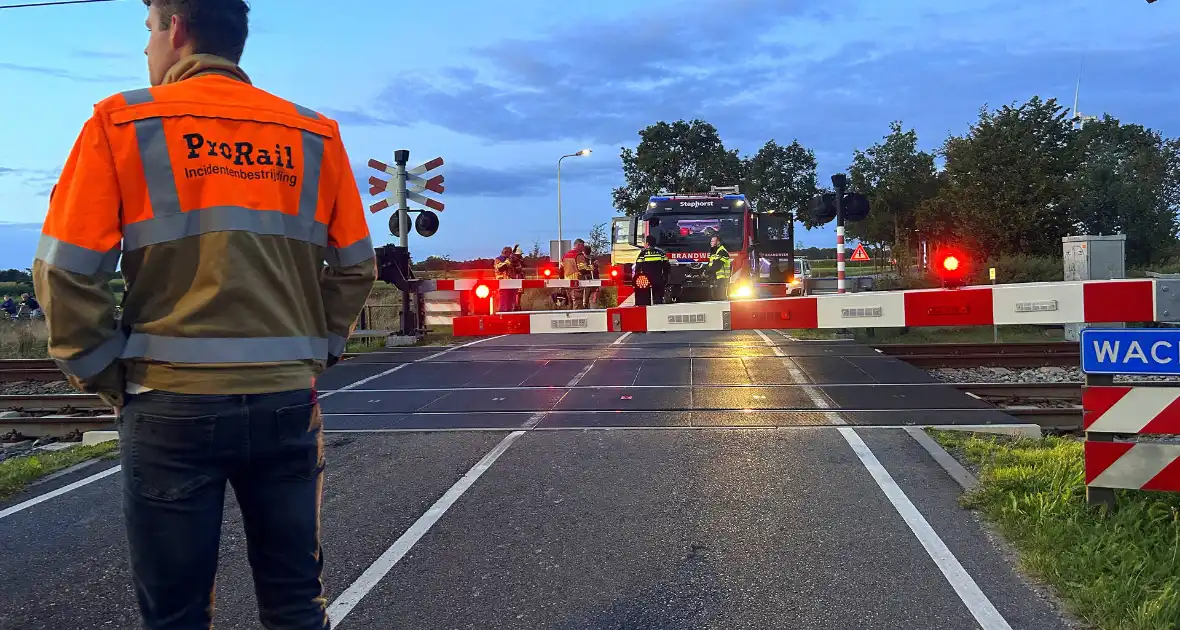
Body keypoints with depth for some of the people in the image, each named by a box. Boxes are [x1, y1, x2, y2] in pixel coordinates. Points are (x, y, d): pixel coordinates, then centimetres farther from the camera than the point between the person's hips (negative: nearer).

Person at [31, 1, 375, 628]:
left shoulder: (123, 120, 0)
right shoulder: (315, 135, 7)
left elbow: (66, 272, -5)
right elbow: (355, 268, 8)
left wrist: (104, 375, 4)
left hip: (172, 405, -2)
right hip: (288, 403, 3)